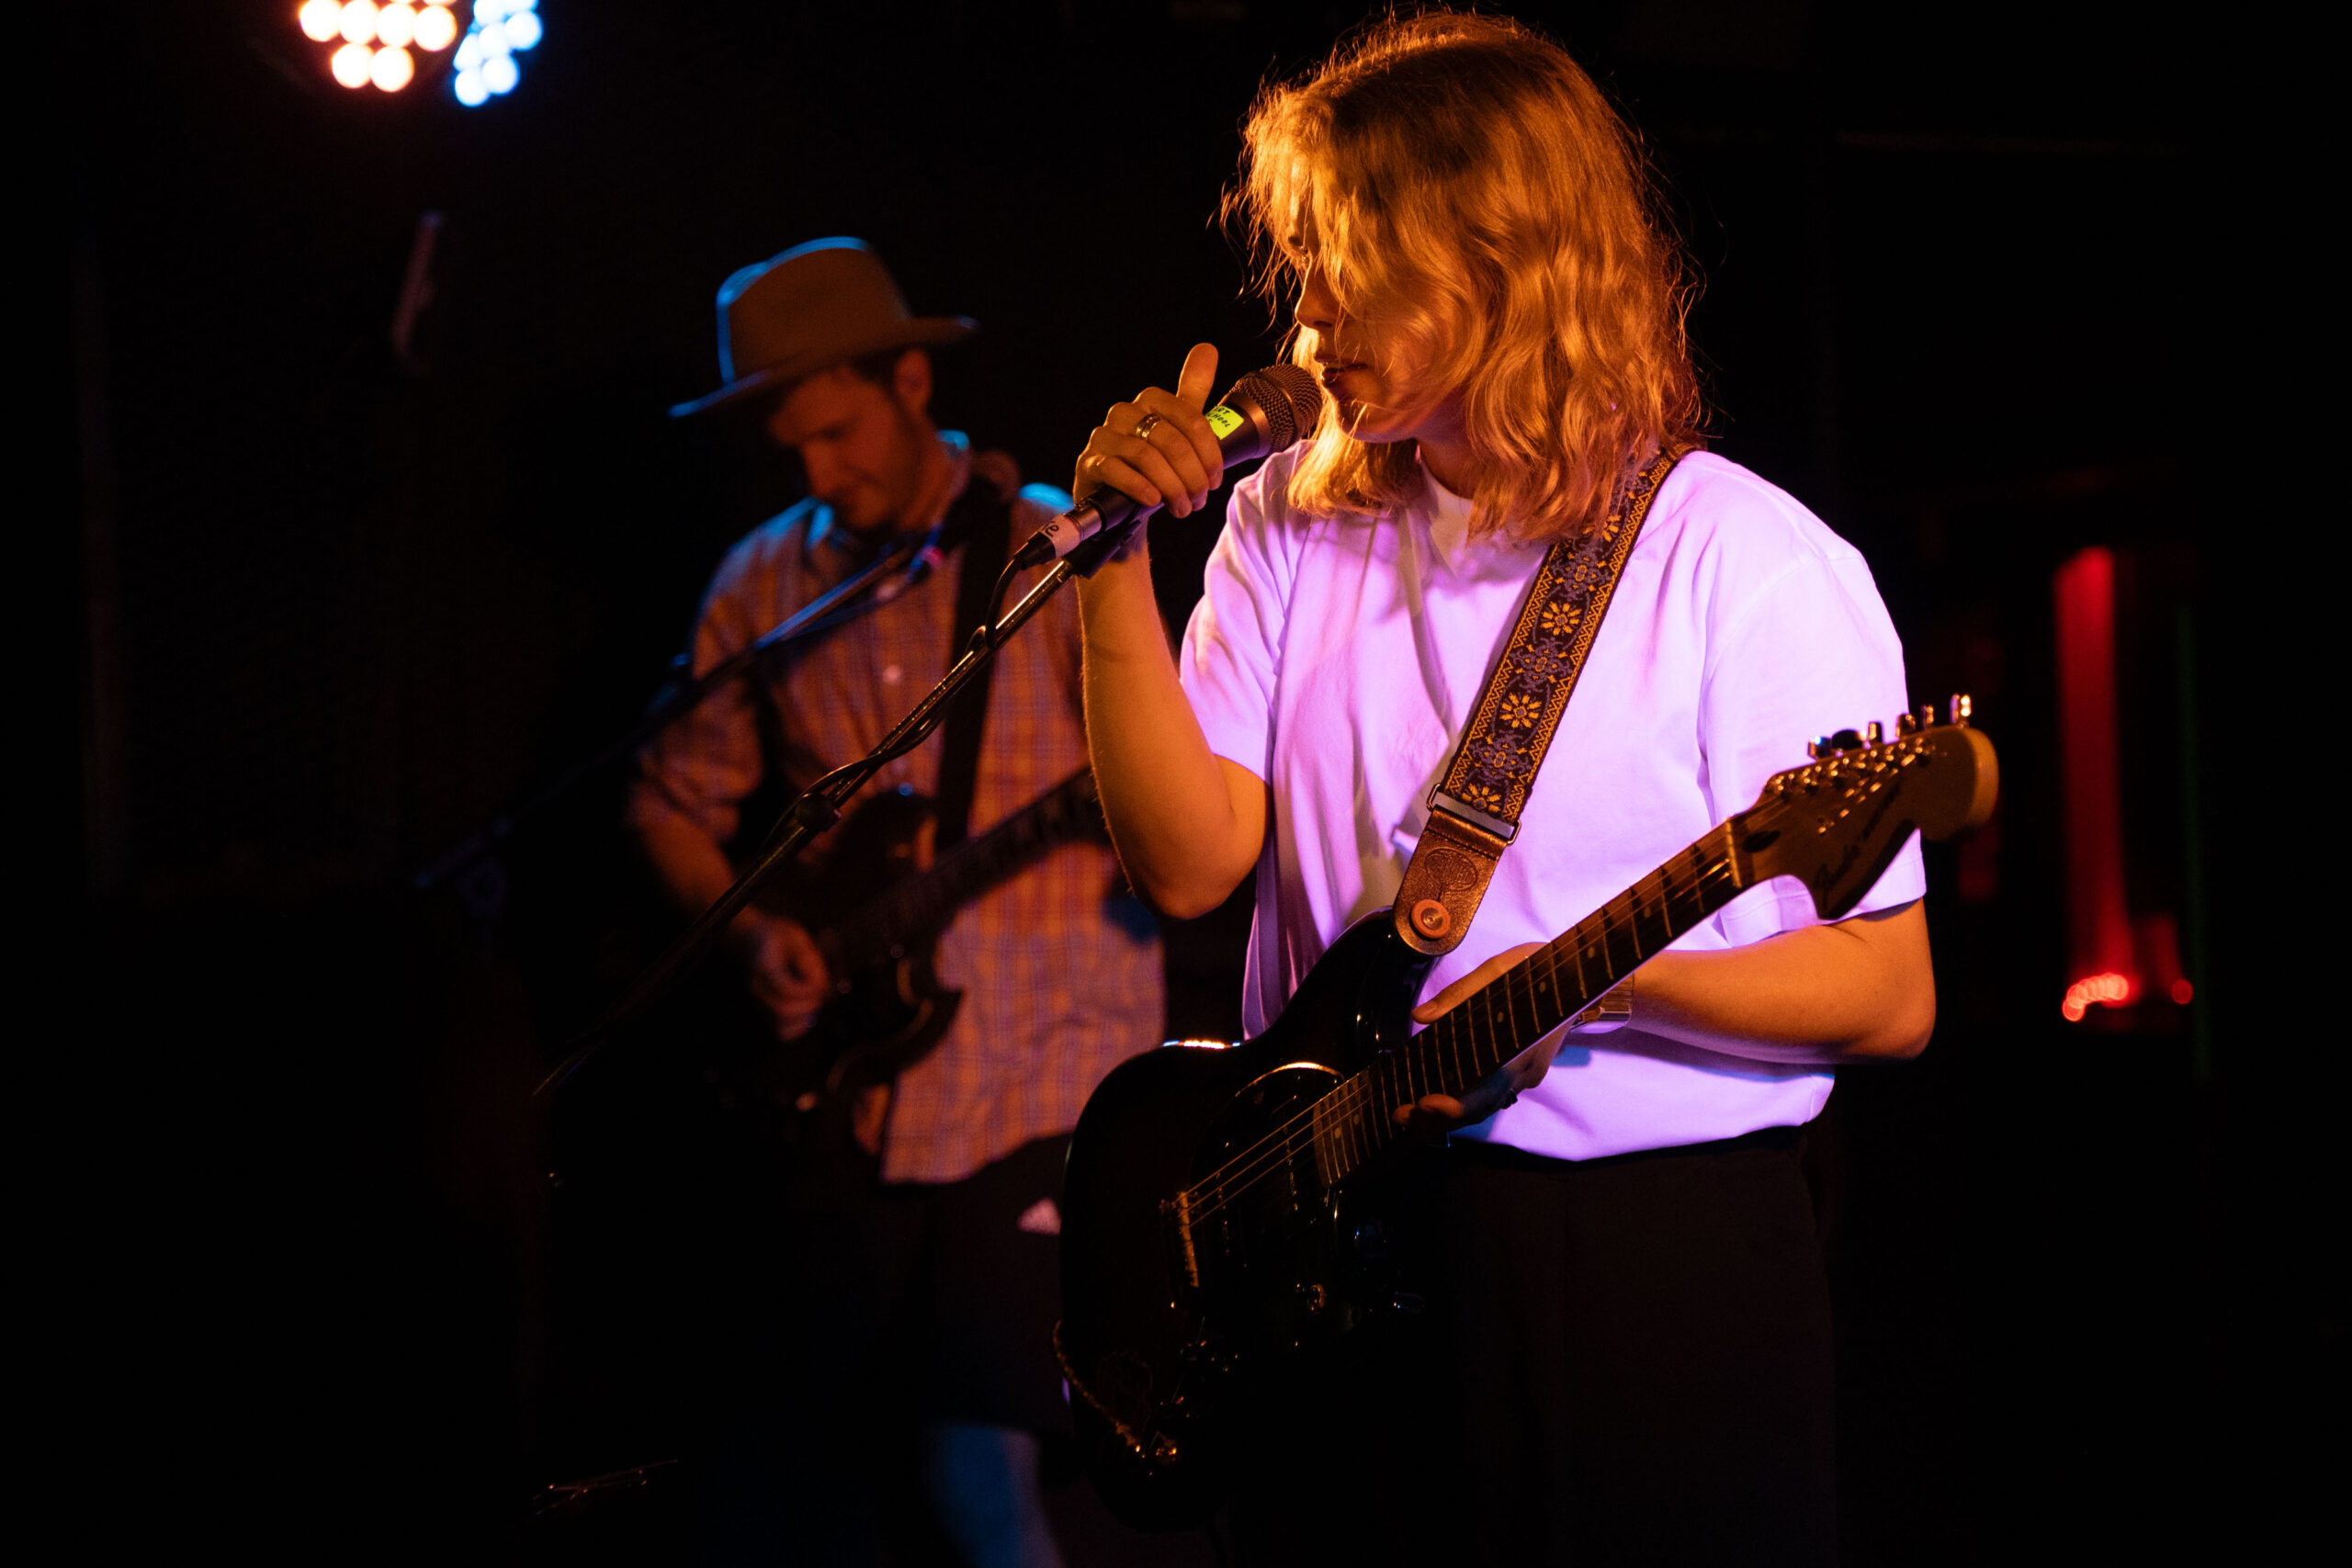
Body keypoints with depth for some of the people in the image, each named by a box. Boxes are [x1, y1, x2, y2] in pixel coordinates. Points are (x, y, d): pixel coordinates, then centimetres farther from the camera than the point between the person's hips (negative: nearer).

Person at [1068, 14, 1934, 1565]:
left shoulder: (1751, 565, -9)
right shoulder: (1292, 526, 7)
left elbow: (1889, 996, -10)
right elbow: (1191, 858, -4)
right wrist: (1120, 555, -10)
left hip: (1662, 1261, -4)